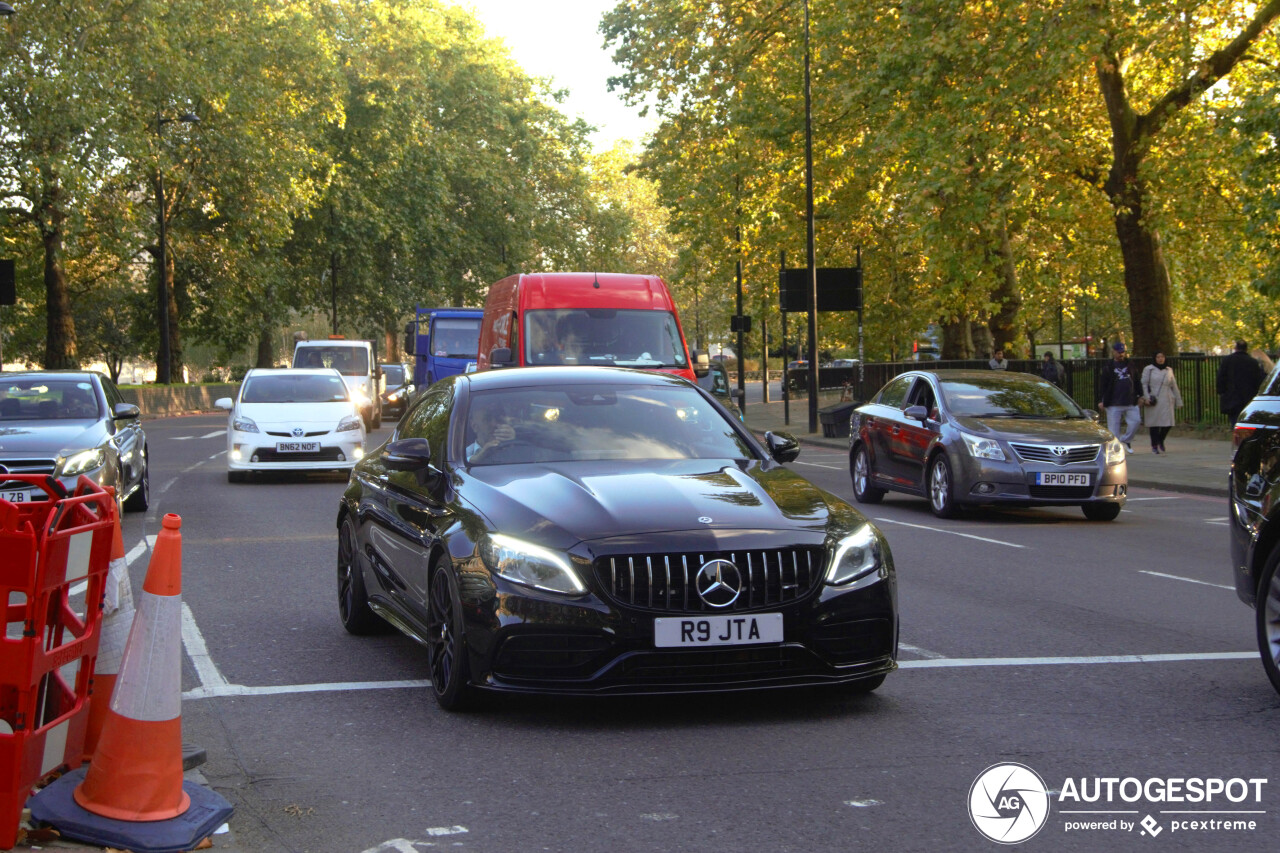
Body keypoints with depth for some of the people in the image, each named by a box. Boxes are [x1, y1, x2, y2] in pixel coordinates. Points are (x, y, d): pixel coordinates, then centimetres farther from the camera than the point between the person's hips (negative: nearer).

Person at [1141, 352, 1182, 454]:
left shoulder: (1169, 370, 14)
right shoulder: (1148, 369, 4)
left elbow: (1174, 387, 18)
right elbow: (1144, 384, -1)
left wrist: (1178, 401, 17)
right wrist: (1146, 397, -15)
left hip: (1167, 401, 3)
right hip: (1154, 402, -3)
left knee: (1168, 424, -5)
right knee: (1154, 423, -2)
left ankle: (1161, 441, 21)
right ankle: (1154, 446, 9)